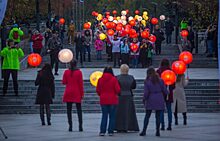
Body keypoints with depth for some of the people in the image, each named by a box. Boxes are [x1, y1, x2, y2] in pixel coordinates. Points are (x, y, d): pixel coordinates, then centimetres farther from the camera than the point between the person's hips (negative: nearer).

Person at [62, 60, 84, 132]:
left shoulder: (66, 72, 0)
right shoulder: (79, 72, -5)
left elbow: (64, 82, 3)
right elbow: (80, 83, -5)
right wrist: (82, 93, 0)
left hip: (68, 93, 1)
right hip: (77, 93, -1)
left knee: (69, 110, 5)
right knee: (79, 110, 4)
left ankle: (70, 126, 0)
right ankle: (80, 126, -2)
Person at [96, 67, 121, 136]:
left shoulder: (100, 79, -1)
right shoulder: (114, 79, -9)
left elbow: (98, 90, 4)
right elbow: (118, 90, -10)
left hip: (103, 100, 2)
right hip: (112, 100, -2)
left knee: (104, 116, 9)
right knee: (112, 116, 5)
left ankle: (102, 131, 4)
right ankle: (110, 131, 3)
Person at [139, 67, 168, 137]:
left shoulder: (147, 81, -5)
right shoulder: (160, 80, 0)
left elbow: (146, 92, -7)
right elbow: (164, 90, 2)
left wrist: (144, 99, 6)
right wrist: (166, 94, 23)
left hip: (150, 100, -1)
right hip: (159, 100, 1)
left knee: (147, 116, 6)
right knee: (158, 116, 6)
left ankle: (144, 131, 1)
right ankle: (157, 131, 4)